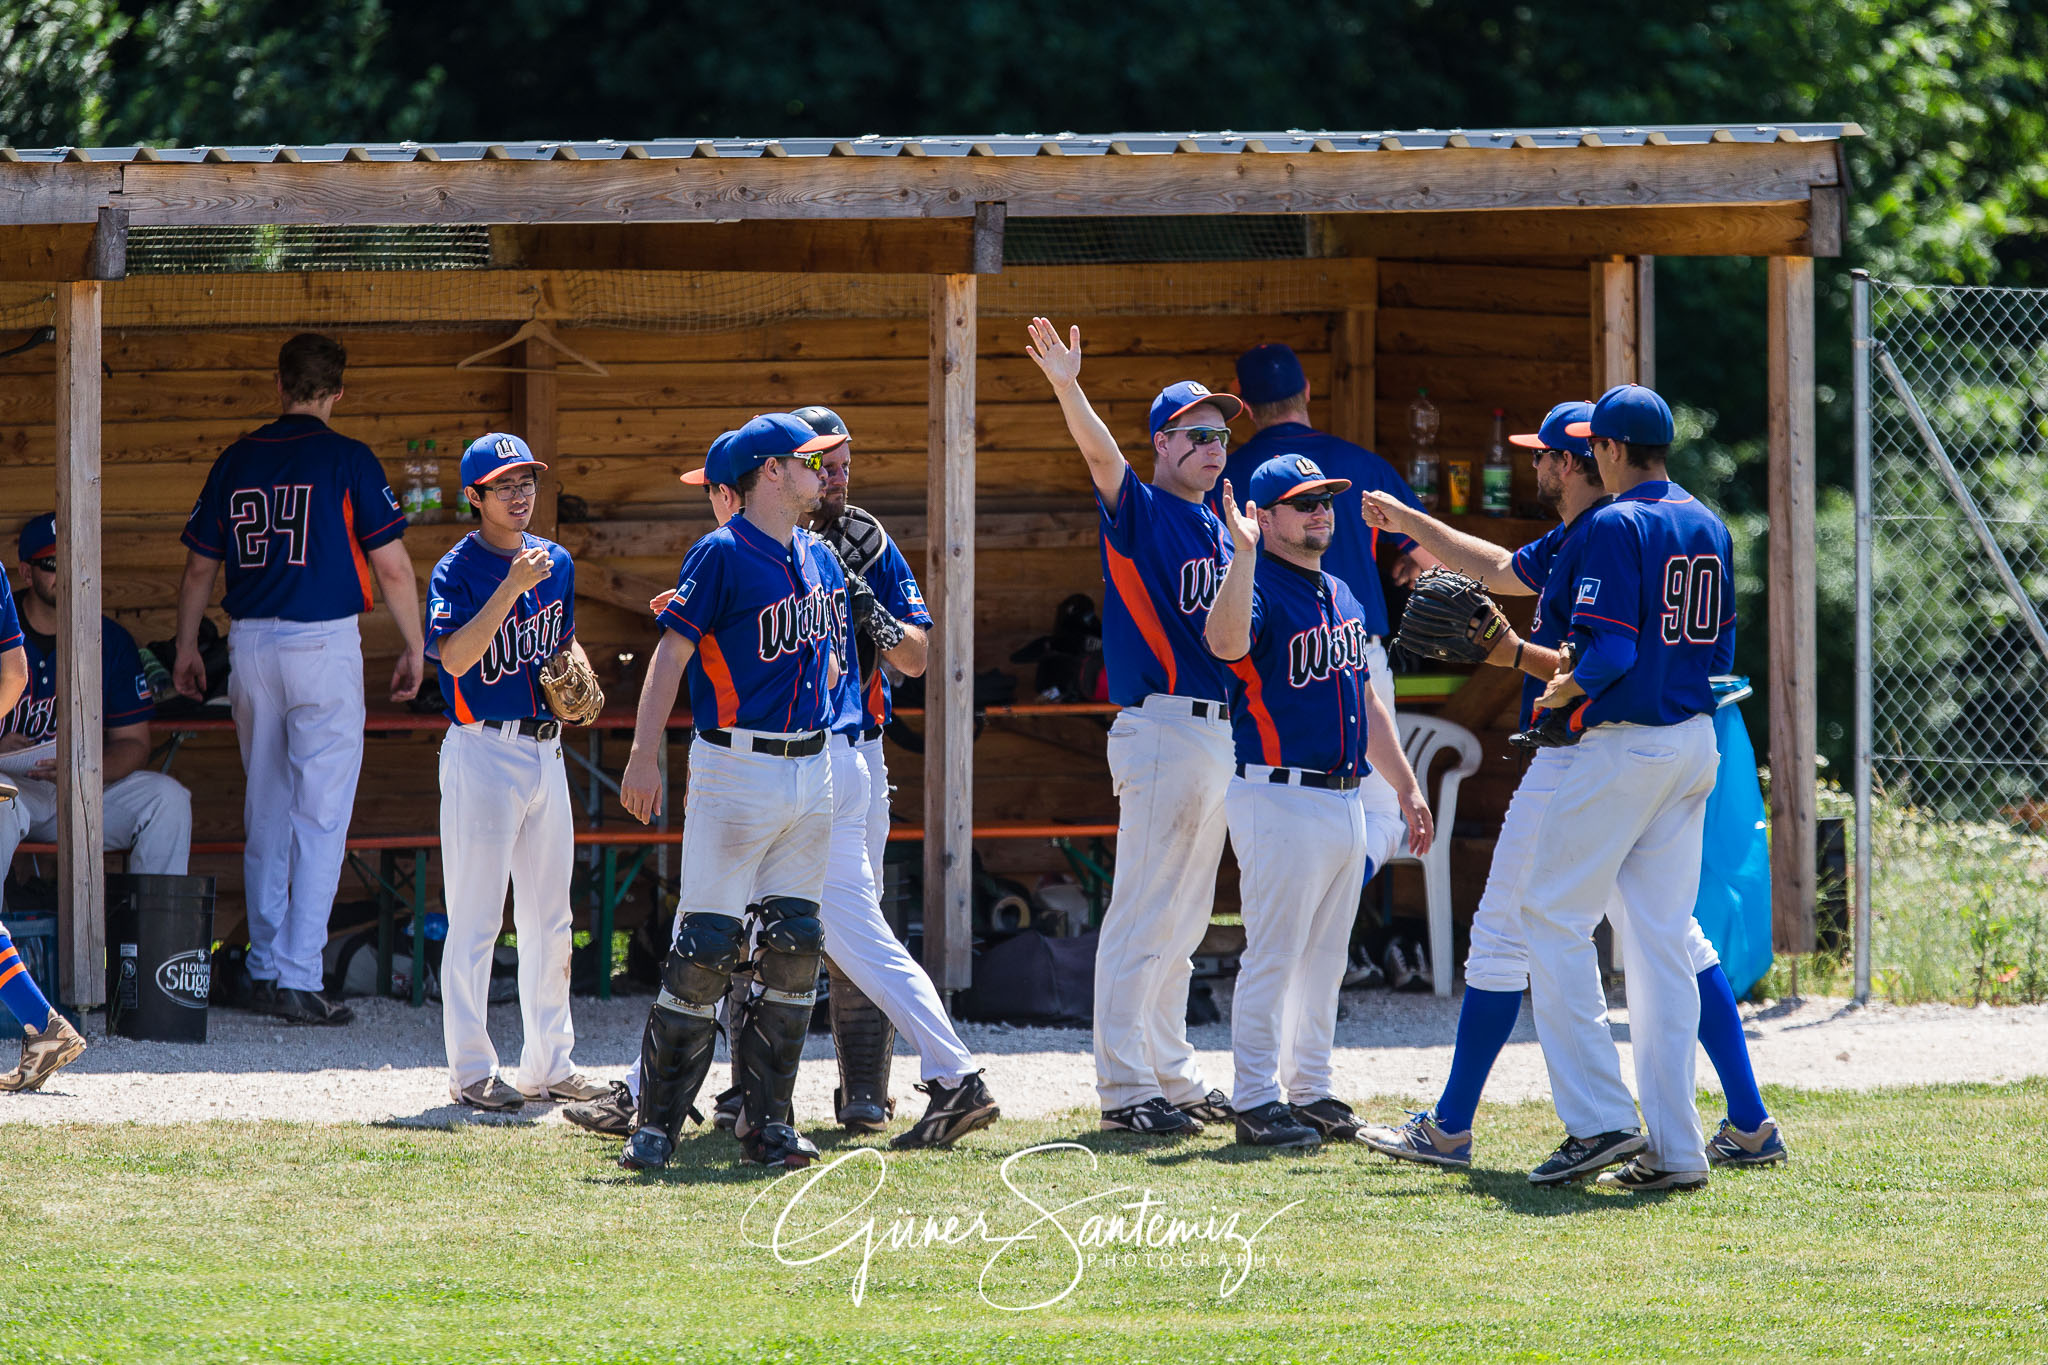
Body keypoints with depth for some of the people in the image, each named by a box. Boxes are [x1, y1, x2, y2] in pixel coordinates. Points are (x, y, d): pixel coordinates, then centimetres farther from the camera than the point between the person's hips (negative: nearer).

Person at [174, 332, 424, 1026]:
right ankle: (299, 978, -11)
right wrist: (414, 649, 6)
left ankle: (265, 969, 18)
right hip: (324, 644, -5)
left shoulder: (236, 461, 7)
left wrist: (186, 651, 26)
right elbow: (391, 566, -6)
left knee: (266, 812, 15)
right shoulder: (347, 460, -5)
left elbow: (199, 569, 13)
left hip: (250, 646, 5)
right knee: (319, 815, -4)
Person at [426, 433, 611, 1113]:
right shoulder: (457, 570, -10)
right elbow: (455, 656, -25)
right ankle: (471, 1072, -2)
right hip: (483, 750, -7)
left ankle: (549, 1063, 20)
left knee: (550, 917, 12)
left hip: (545, 747, 7)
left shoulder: (556, 562, 11)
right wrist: (514, 586, -30)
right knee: (477, 918, -5)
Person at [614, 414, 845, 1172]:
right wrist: (643, 760, -20)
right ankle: (657, 1122, -4)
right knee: (707, 945, -9)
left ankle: (767, 1122, 10)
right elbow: (672, 652, -14)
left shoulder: (820, 560, 13)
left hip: (811, 764, 7)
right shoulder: (724, 555, -10)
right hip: (736, 766, -7)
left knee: (793, 944, 5)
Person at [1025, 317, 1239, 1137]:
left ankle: (1173, 1076, 21)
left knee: (1184, 922, 14)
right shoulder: (1140, 511, -5)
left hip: (1219, 728, 8)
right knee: (1144, 914, -9)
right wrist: (1066, 388, -42)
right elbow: (1101, 455, -25)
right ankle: (1124, 1090, -10)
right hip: (1161, 726, -8)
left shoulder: (1218, 529, 18)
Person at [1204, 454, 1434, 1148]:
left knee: (1324, 959, 13)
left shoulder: (1341, 596, 16)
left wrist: (1404, 785, 24)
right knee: (1274, 955, -7)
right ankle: (1257, 1101, -3)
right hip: (1281, 798, -8)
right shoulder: (1258, 589, -10)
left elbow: (1366, 698, 24)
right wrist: (1244, 551, -39)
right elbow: (1225, 641, -35)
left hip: (1347, 799, 8)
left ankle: (1310, 1091, 21)